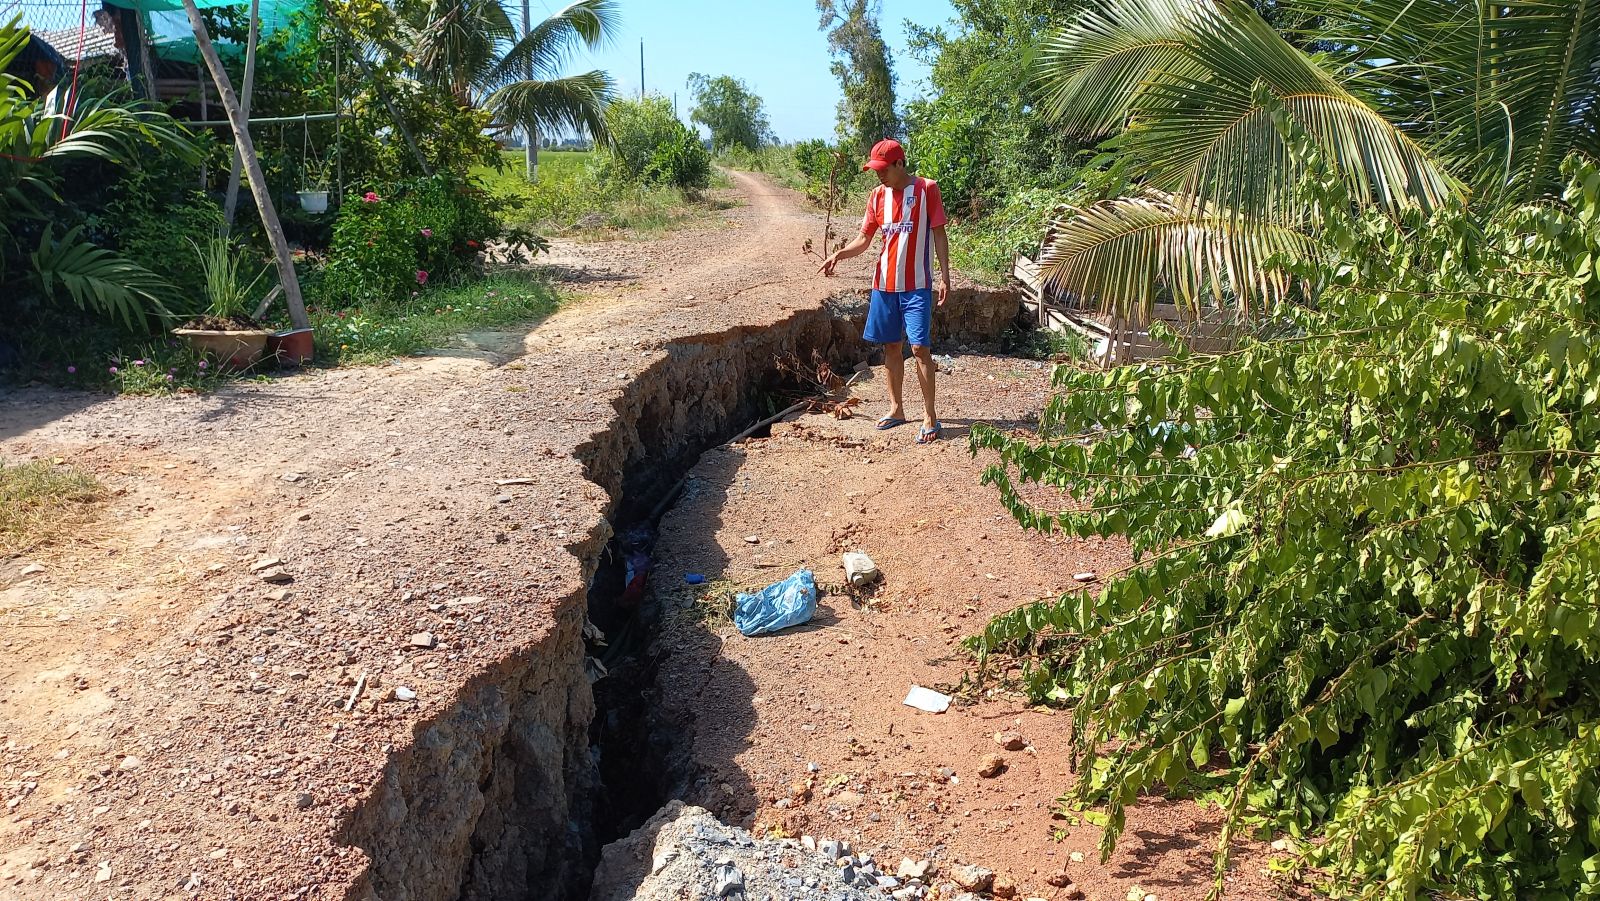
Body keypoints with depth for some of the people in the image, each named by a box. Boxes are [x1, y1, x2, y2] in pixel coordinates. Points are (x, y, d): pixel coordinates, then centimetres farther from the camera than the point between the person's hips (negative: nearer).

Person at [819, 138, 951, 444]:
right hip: (884, 284, 5)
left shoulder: (927, 189, -6)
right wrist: (839, 254, -11)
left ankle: (930, 417, -1)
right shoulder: (877, 195, 7)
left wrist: (945, 277, -10)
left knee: (919, 347, -8)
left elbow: (939, 235, -5)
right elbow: (864, 239, 8)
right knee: (891, 345, 11)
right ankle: (896, 408, 23)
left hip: (916, 285, -5)